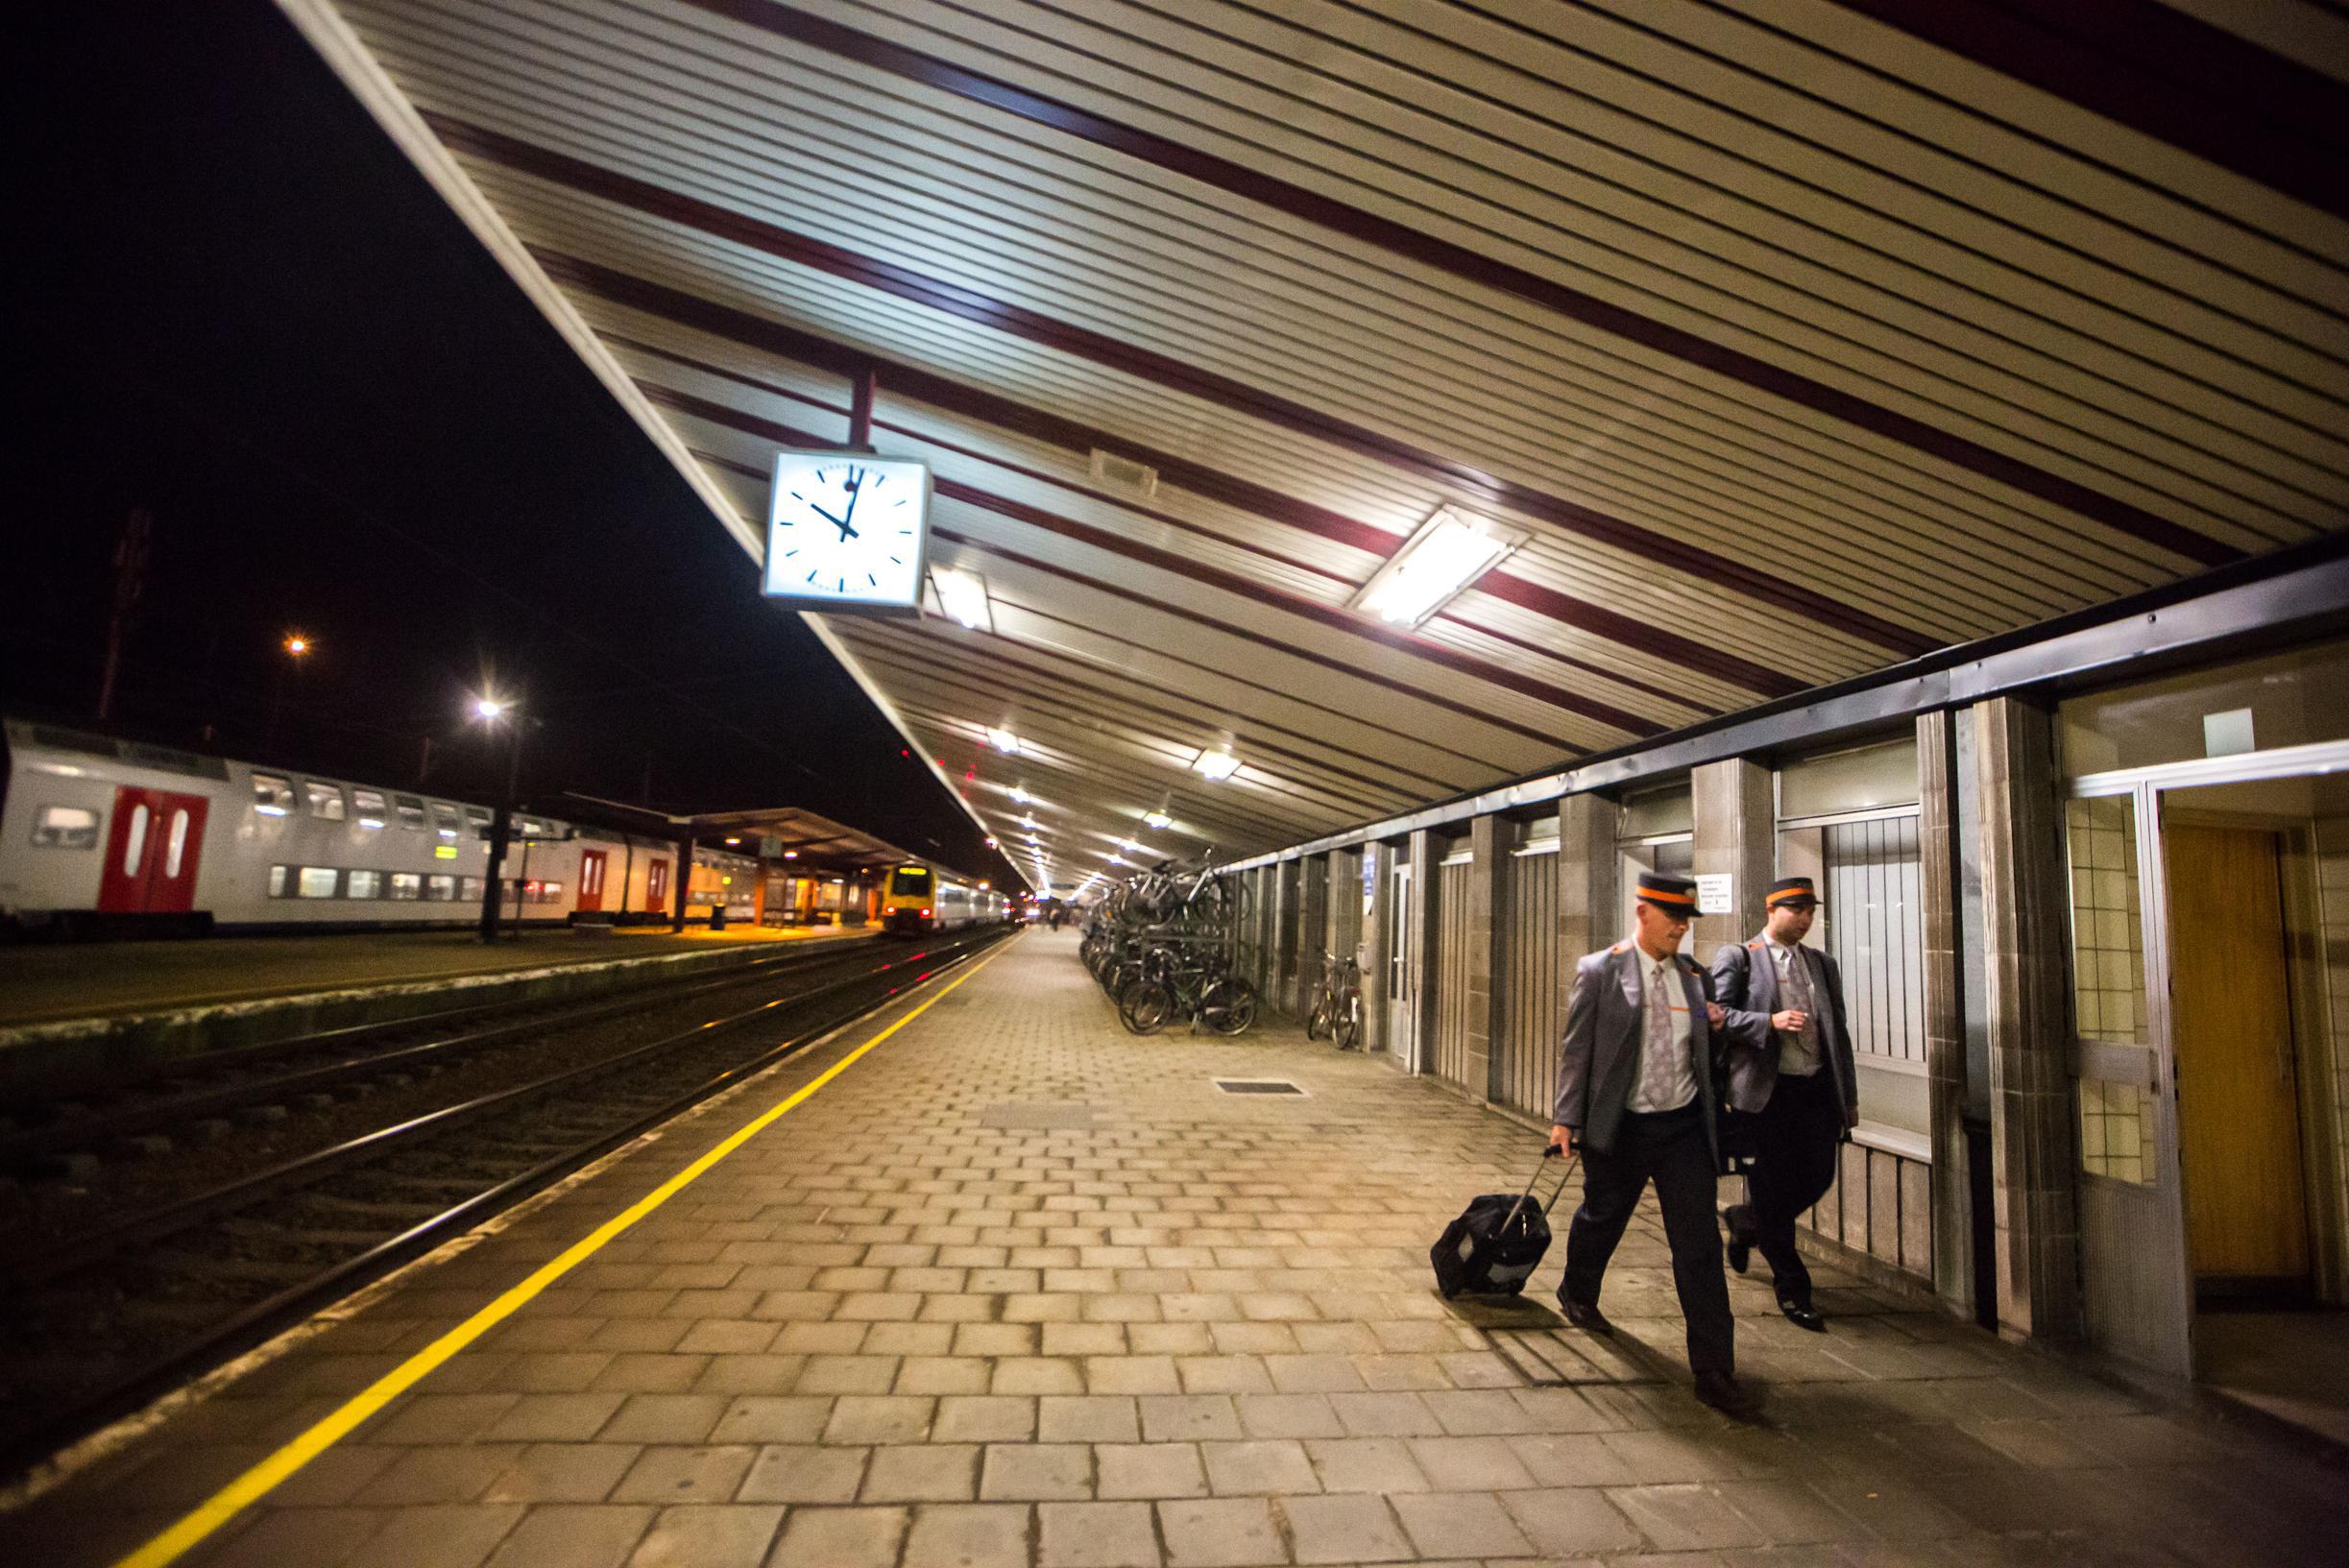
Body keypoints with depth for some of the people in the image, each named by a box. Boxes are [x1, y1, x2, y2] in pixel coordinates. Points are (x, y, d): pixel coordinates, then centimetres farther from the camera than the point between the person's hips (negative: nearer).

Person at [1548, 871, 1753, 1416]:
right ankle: (1577, 1292, 47)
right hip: (1621, 1127, -3)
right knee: (1602, 1217, 18)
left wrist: (1714, 1027, -6)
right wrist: (1567, 1119, -10)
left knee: (1700, 1246, 2)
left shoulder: (1693, 974, 4)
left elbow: (1702, 1052, 15)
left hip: (1685, 1125, 3)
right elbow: (1576, 1050, -7)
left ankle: (1714, 1371, 11)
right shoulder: (1599, 971, -10)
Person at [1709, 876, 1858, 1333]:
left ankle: (1745, 1222, 35)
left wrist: (1849, 1096, 15)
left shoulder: (1823, 964, 14)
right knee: (1772, 1192, 2)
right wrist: (1769, 1022, -23)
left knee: (1816, 1180, 6)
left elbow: (1838, 1032, 16)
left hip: (1817, 1089, 5)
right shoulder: (1737, 958, -3)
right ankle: (1792, 1291, 19)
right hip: (1765, 1092, -5)